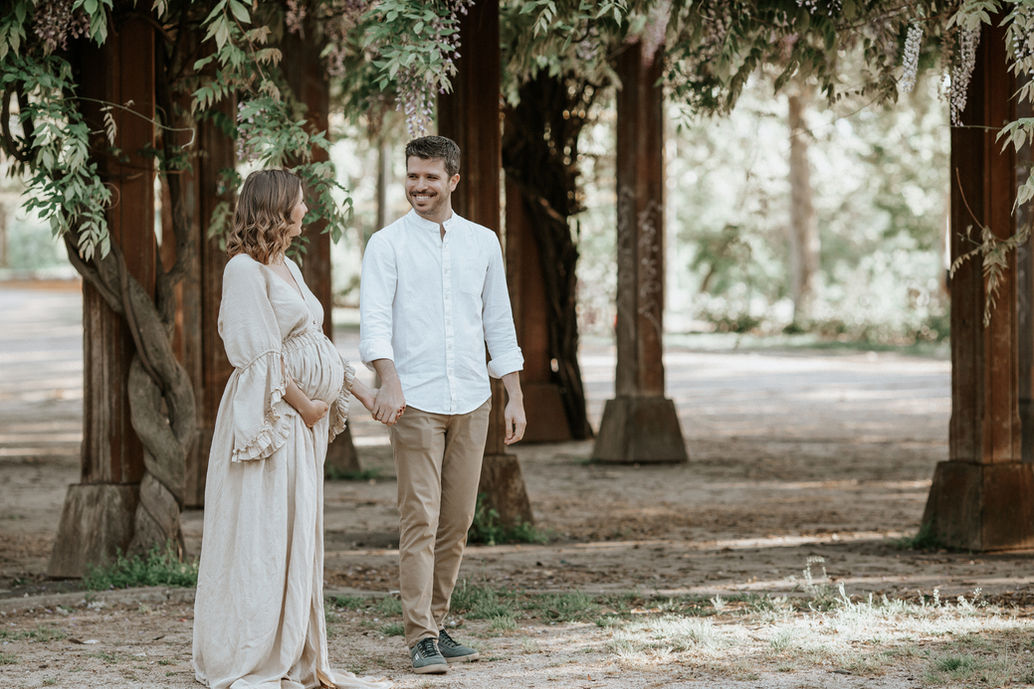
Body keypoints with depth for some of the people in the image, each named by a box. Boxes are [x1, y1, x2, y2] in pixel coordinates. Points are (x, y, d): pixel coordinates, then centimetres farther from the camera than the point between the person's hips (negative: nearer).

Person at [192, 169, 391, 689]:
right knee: (260, 534, -7)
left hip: (304, 418, 9)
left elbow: (315, 344, 21)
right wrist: (305, 404, -12)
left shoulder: (288, 269, 16)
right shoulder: (245, 270, -12)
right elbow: (260, 354, -17)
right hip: (269, 417, -9)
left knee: (299, 537, 10)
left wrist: (362, 392, 17)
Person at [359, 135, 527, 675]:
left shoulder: (483, 242, 11)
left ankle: (436, 625, 16)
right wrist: (389, 382, -28)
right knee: (419, 520, -8)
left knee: (456, 523, 6)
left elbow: (499, 322, 16)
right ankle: (420, 639, -8)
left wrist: (515, 397, 12)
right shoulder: (387, 245, -1)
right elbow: (374, 321, -11)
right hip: (416, 402, -4)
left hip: (471, 402, 4)